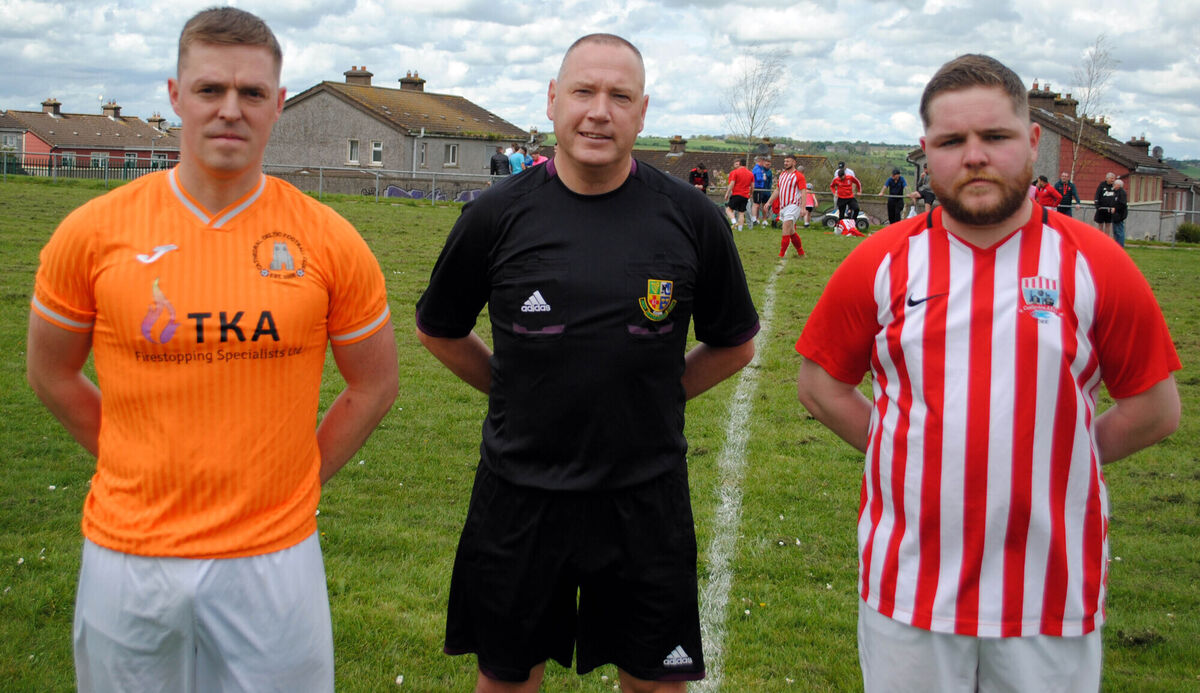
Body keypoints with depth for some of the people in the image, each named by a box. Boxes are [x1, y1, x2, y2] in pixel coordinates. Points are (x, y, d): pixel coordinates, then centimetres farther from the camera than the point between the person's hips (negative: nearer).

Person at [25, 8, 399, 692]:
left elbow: (375, 385, 7)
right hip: (127, 552, 1)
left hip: (274, 557, 0)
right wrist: (150, 472, 8)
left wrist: (297, 476, 4)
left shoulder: (329, 240, -6)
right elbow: (52, 372, 10)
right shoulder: (93, 231, -5)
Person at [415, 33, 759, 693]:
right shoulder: (497, 215, -6)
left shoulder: (691, 217, -5)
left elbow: (734, 343, 10)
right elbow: (438, 328, 10)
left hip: (647, 498, 0)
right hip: (520, 496, 0)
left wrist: (652, 394, 4)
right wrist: (517, 391, 5)